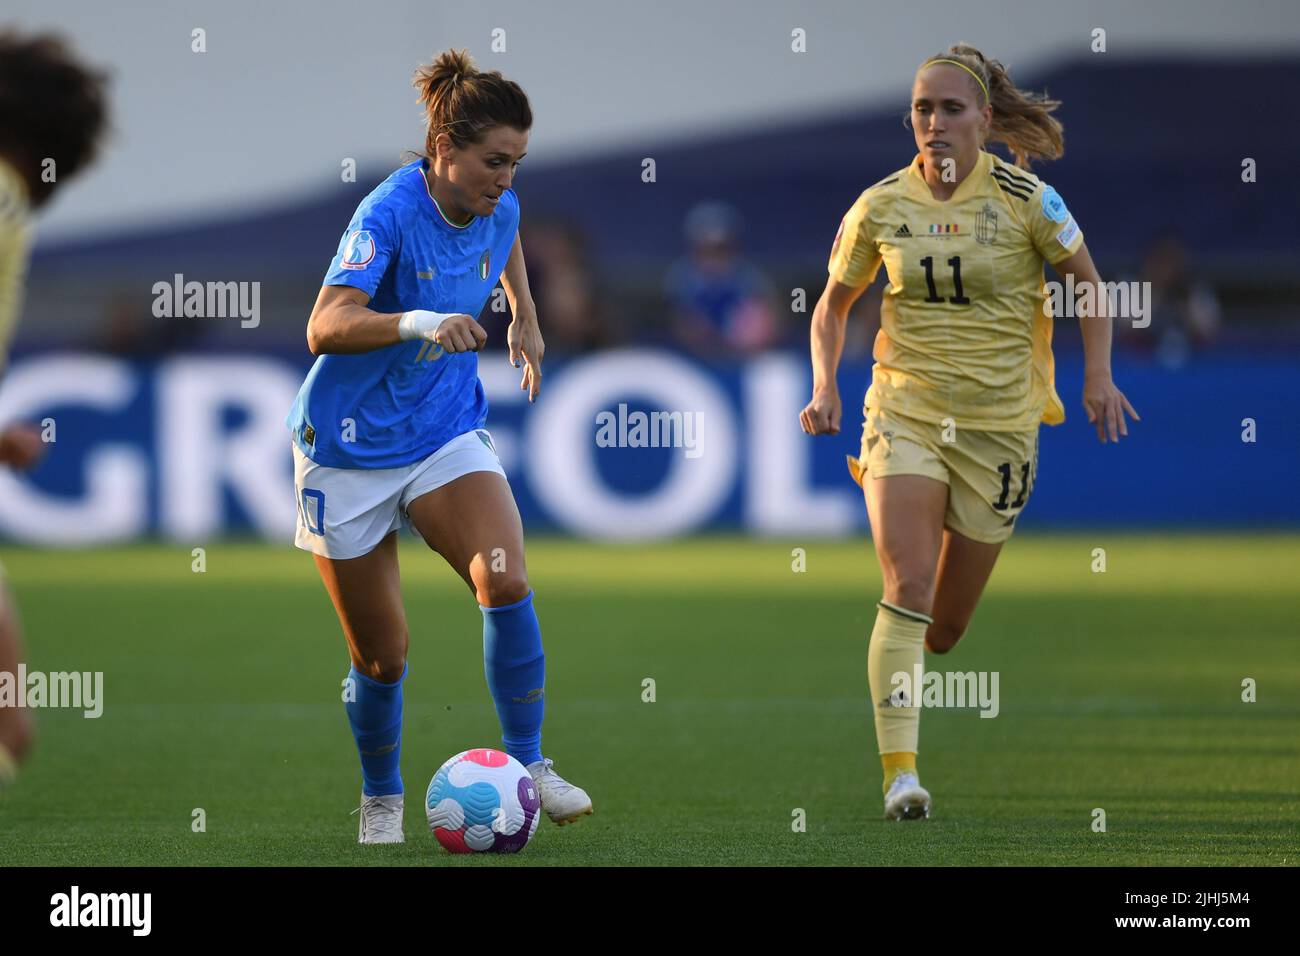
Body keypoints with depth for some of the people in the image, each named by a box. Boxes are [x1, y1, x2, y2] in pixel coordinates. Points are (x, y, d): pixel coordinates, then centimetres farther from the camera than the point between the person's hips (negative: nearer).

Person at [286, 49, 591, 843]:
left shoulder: (498, 209, -4)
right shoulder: (389, 214, -23)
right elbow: (325, 328, -37)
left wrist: (526, 321, 24)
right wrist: (416, 321, -52)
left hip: (448, 434, 4)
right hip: (352, 448, -4)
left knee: (505, 580, -22)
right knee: (382, 655, 3)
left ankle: (529, 764, -10)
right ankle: (382, 804, 27)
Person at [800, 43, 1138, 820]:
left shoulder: (1024, 200, -5)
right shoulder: (880, 207, -1)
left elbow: (1088, 281, 8)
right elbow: (833, 304, 13)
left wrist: (1098, 376, -2)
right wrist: (825, 386, -1)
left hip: (1000, 422, 0)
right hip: (903, 409, 0)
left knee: (947, 624, 6)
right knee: (908, 587, -19)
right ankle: (900, 776, -20)